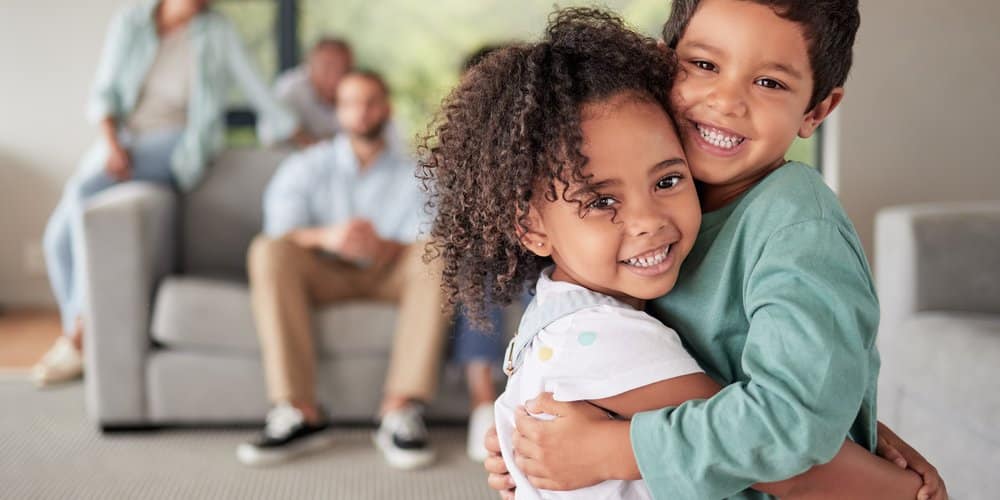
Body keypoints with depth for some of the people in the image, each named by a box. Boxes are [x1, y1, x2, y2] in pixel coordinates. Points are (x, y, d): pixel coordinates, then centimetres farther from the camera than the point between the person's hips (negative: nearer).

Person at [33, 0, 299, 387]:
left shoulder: (217, 32, -2)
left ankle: (78, 334, -23)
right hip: (121, 141, 5)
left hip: (173, 147, -5)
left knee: (83, 193, -30)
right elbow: (104, 93, 3)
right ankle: (78, 342, 2)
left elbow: (257, 89, 2)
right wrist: (112, 144, -13)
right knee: (59, 237, -13)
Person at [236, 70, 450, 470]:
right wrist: (326, 236, -32)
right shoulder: (304, 168, 8)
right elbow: (280, 232, -9)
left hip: (390, 275, 0)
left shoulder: (414, 175, 8)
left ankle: (401, 410, -35)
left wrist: (383, 247, -31)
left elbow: (425, 245, -7)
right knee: (267, 250, -29)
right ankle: (299, 412, -35)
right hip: (324, 275, 0)